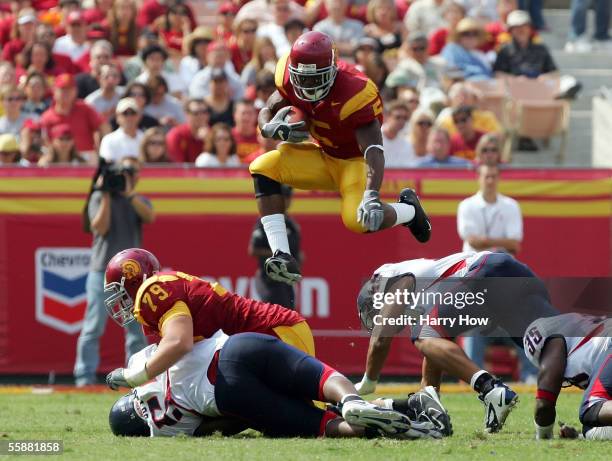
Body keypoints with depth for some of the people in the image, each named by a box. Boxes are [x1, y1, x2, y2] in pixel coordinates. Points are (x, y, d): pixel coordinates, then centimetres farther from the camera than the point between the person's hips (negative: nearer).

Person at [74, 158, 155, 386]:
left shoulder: (139, 201, 14)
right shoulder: (98, 198, 5)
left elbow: (150, 217, -8)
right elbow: (101, 228, -10)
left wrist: (128, 192, -14)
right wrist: (106, 195, -12)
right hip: (103, 271, -3)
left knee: (137, 329, 1)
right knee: (94, 326, -7)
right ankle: (85, 376, -7)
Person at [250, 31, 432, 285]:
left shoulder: (354, 93, -32)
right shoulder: (290, 80, -13)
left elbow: (373, 150, -38)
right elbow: (266, 112, 0)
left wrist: (371, 195, -53)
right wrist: (273, 129, -27)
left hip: (354, 160, -6)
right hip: (323, 157, 6)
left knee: (359, 220, -31)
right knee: (263, 168, -17)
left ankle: (409, 209, 6)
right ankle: (282, 257, -24)